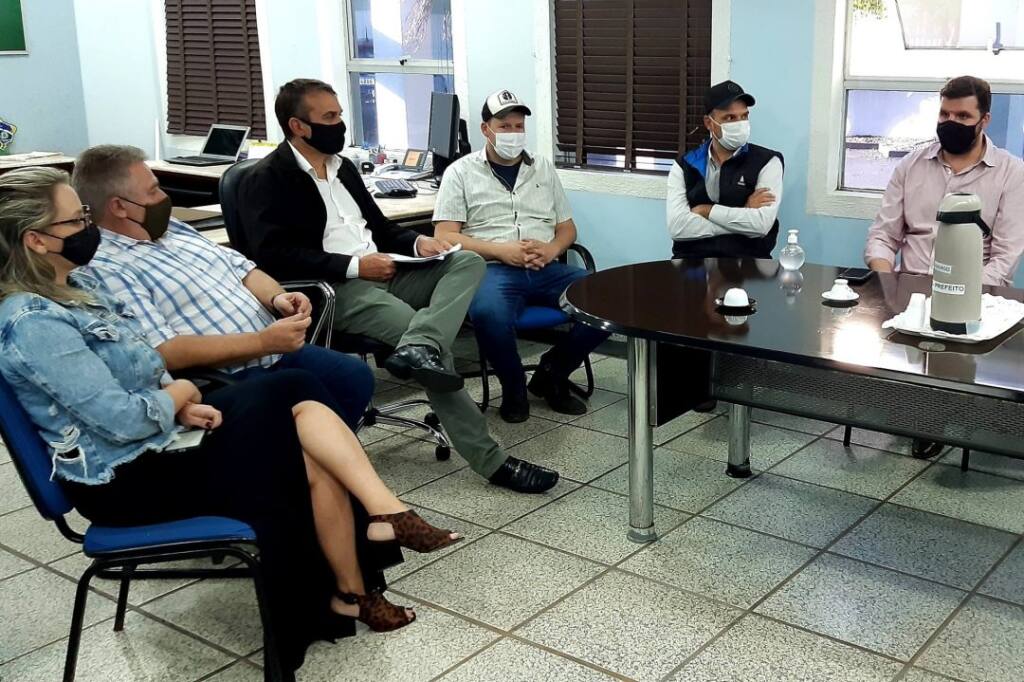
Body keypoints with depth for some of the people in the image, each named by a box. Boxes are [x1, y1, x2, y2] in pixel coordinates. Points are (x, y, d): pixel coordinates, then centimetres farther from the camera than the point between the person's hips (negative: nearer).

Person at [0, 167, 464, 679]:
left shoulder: (72, 289, 8)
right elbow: (123, 419, -27)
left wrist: (181, 404, -2)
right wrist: (177, 395, -8)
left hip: (156, 439, 9)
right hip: (127, 479, -9)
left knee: (296, 394, -11)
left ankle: (381, 515, -15)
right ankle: (352, 594, 8)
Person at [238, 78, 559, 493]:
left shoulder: (342, 167, 21)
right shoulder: (267, 180, -4)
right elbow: (273, 256, -17)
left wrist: (417, 242, 3)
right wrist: (355, 266, -18)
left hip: (381, 275, 8)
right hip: (334, 290, -8)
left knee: (468, 261, -12)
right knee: (433, 345, -26)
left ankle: (417, 348, -40)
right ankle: (490, 460, -21)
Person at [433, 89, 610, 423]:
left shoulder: (543, 168, 20)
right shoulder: (462, 172, 7)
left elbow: (567, 228, 21)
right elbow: (445, 236, -2)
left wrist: (552, 250, -4)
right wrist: (501, 250, -14)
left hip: (545, 269, 4)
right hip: (493, 269, -4)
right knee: (488, 314, -40)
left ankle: (552, 374, 3)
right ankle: (513, 387, -7)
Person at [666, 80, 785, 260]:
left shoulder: (767, 162, 5)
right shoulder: (684, 166, 9)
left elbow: (761, 224, -9)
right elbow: (677, 226, -6)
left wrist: (706, 210, -3)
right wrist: (743, 216, -6)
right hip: (693, 261, 1)